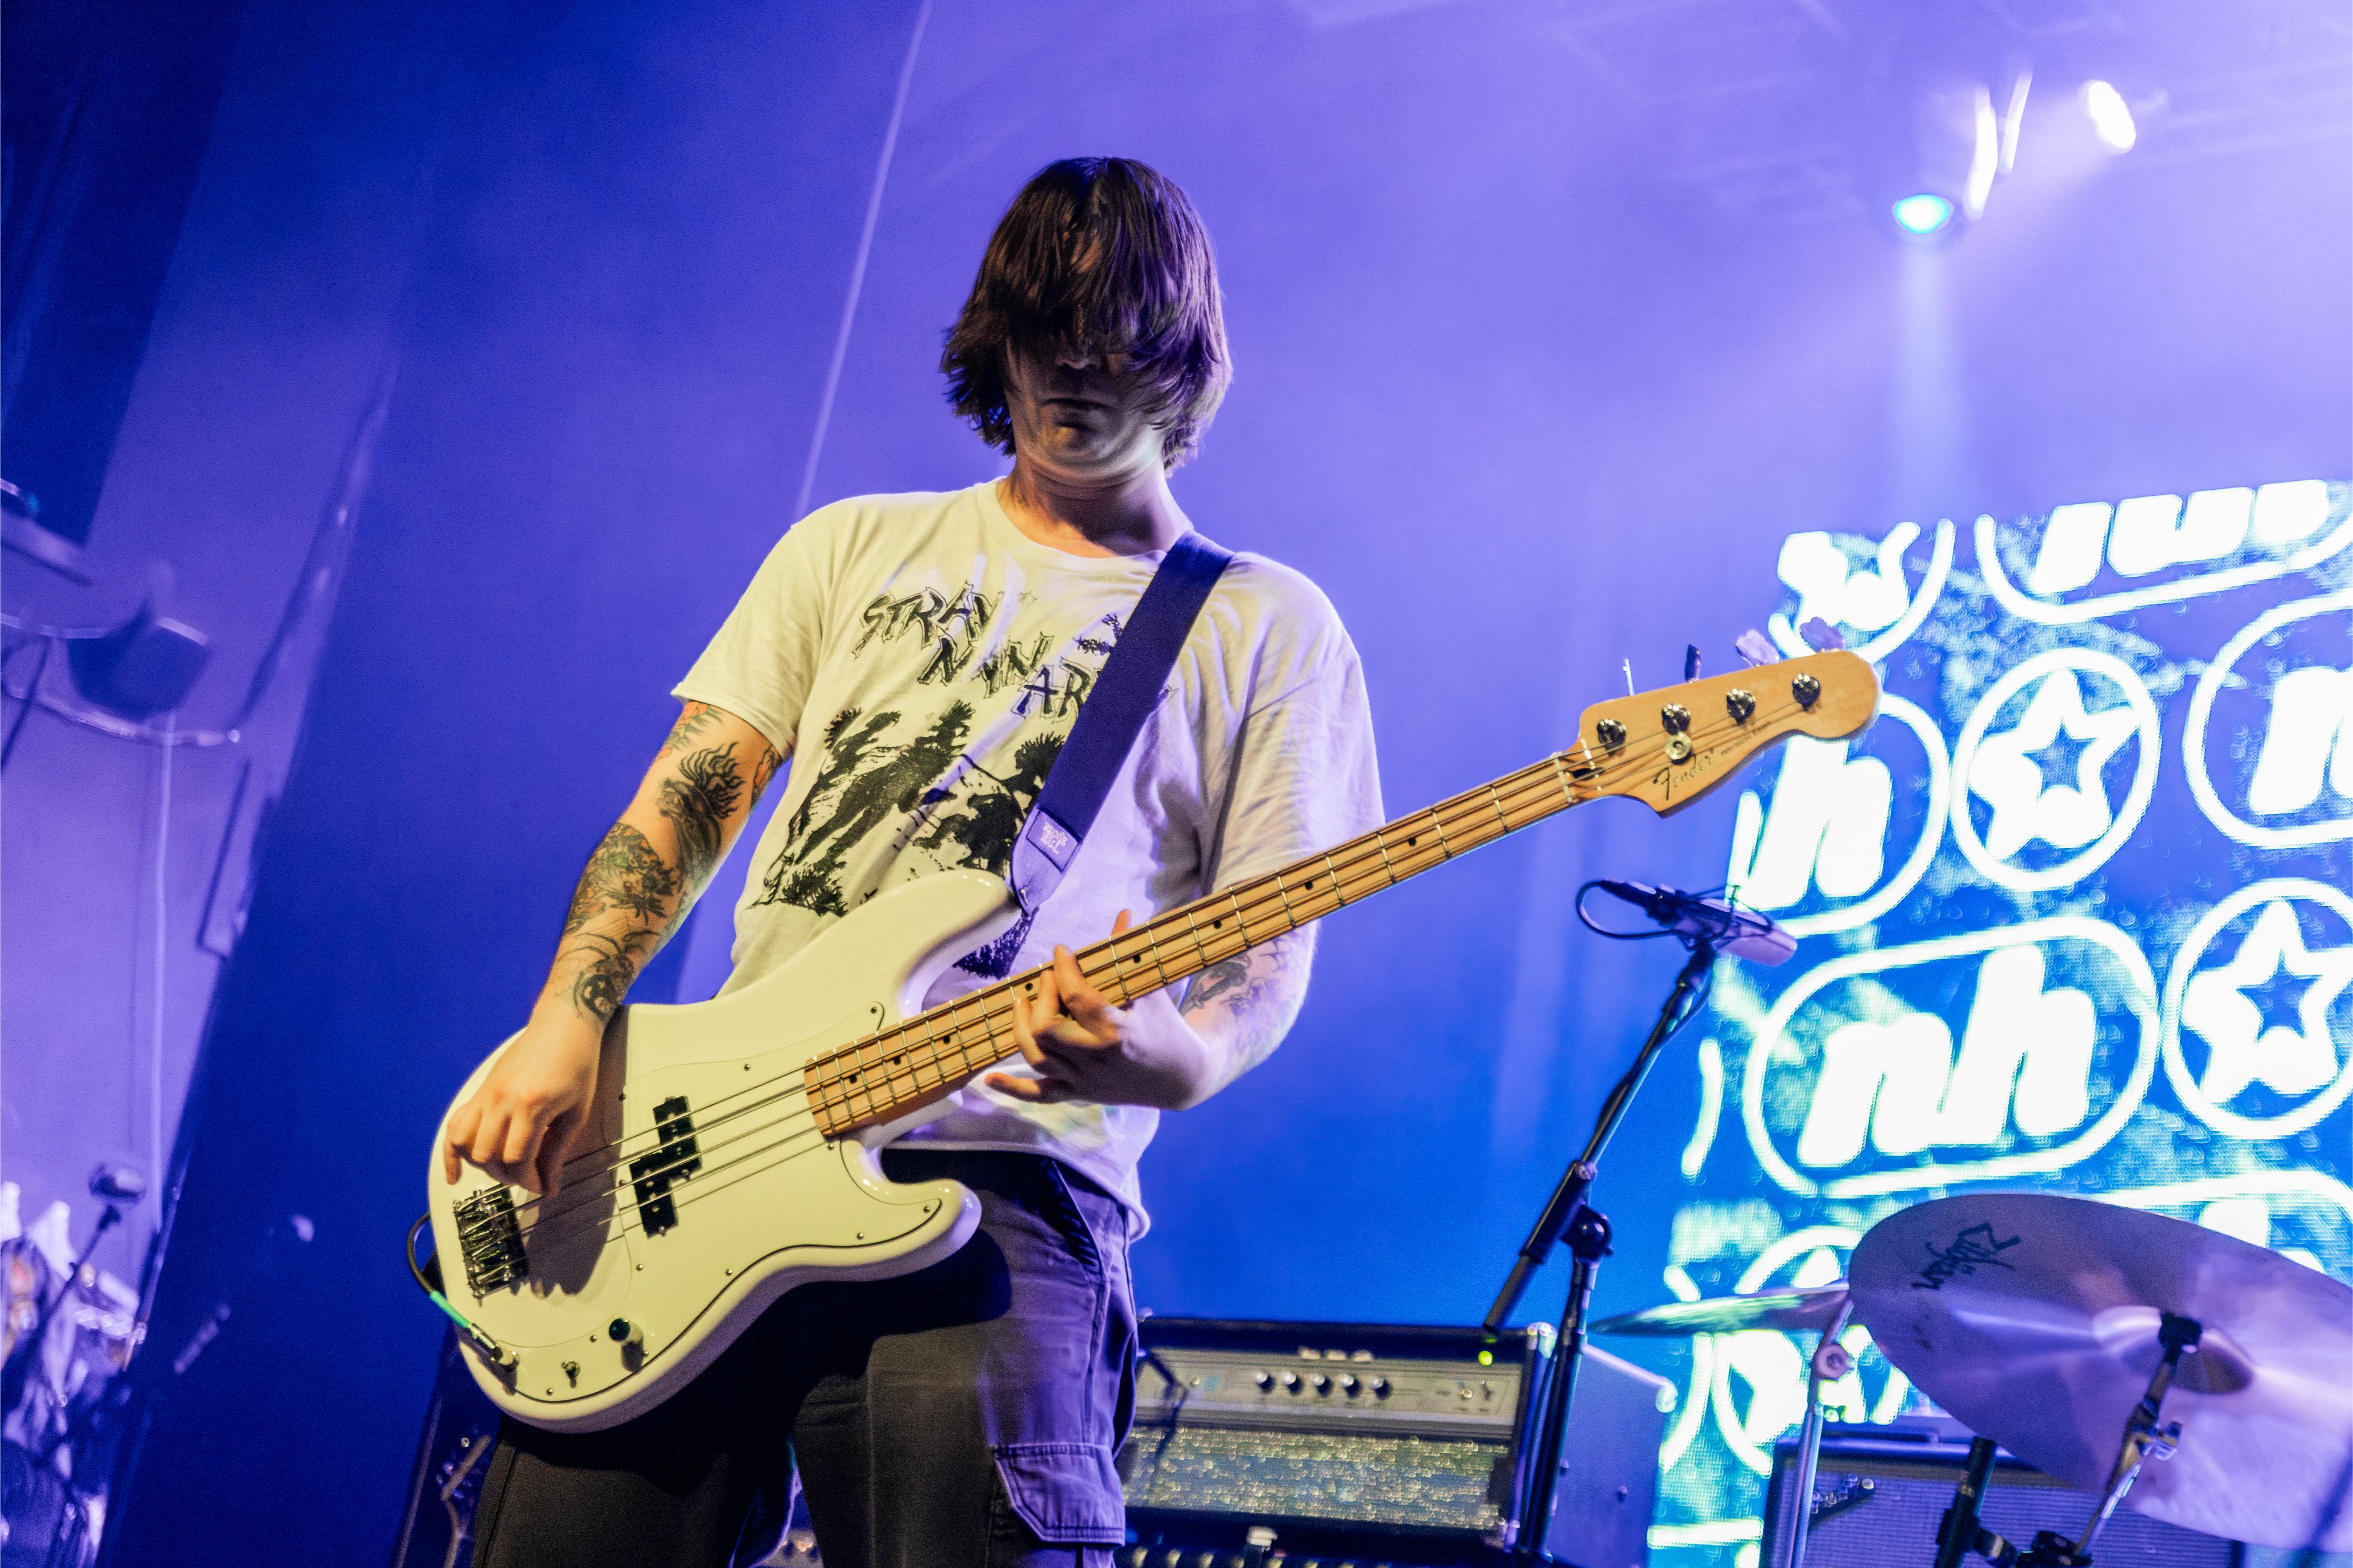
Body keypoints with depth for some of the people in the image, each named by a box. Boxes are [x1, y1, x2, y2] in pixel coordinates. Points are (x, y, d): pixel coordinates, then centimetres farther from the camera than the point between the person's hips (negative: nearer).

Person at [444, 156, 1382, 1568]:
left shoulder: (1266, 630, 10)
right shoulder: (856, 547, 21)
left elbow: (1269, 963, 5)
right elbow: (687, 800, 14)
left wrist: (1168, 1055, -18)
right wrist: (572, 1017, -3)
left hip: (1000, 1173, -3)